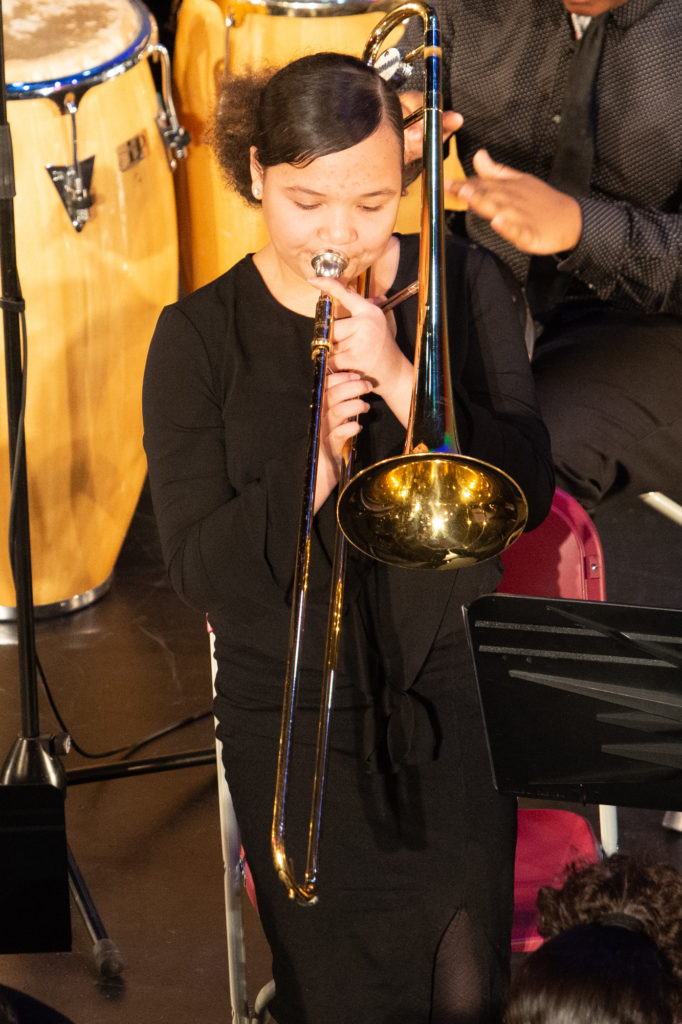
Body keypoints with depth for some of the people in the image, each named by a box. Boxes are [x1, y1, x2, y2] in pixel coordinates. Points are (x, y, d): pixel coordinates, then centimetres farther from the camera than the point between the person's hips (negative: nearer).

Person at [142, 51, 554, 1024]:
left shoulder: (463, 288, 0)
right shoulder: (200, 338, -4)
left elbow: (529, 491, -9)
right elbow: (198, 568, -10)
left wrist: (399, 378, -21)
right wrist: (314, 468, -26)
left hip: (453, 691, 1)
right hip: (295, 719, -1)